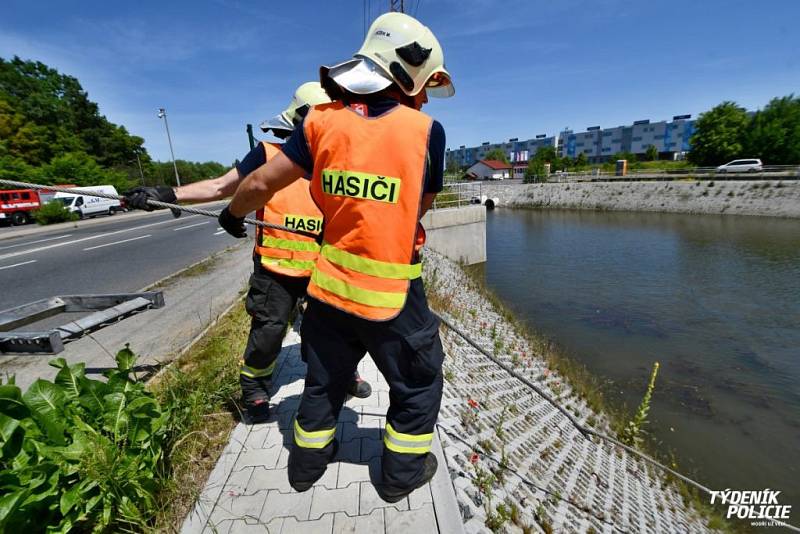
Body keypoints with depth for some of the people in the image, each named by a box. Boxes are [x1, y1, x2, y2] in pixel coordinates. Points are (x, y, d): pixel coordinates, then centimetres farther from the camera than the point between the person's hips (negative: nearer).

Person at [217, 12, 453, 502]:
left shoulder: (323, 120, -2)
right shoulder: (426, 130, -9)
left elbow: (261, 183, 1)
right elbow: (422, 207, 2)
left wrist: (233, 215, 21)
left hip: (330, 287, 4)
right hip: (392, 294, -3)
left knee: (325, 378, 26)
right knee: (419, 382, 22)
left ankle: (308, 462, 46)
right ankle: (403, 471, 38)